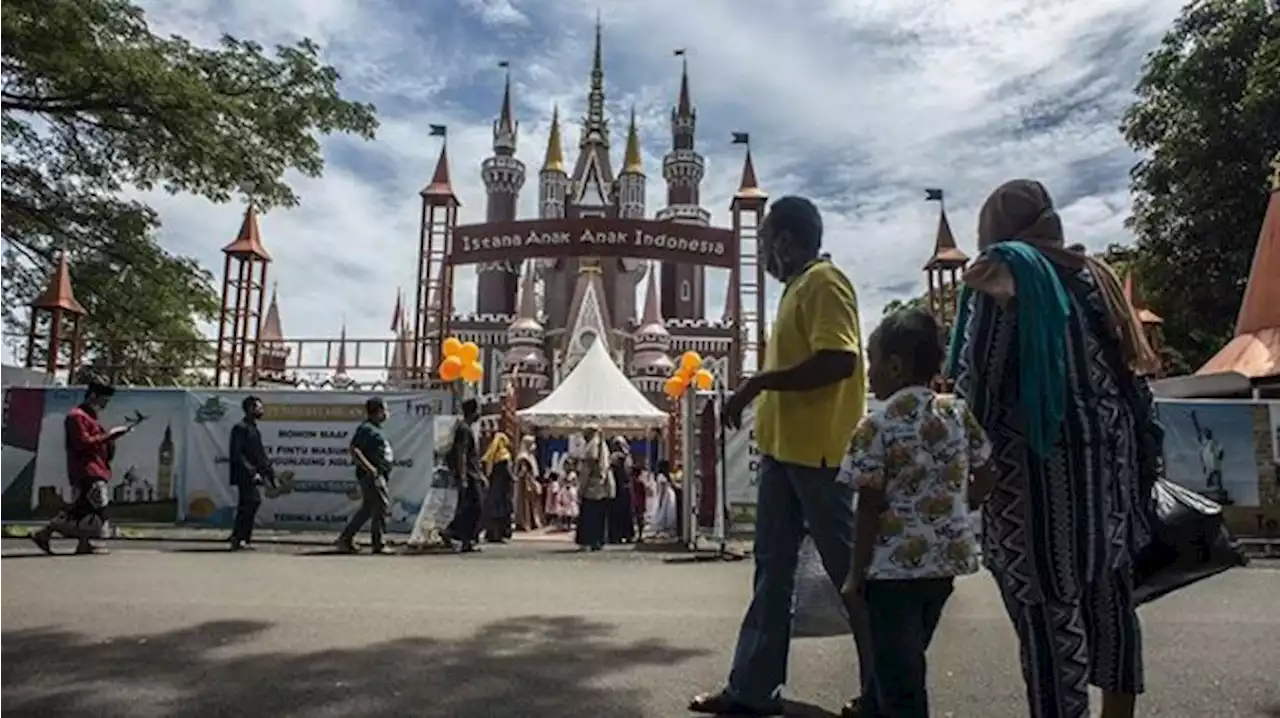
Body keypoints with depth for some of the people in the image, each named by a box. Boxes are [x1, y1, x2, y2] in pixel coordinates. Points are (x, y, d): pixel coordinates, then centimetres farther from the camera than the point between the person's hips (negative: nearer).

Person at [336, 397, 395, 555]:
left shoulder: (375, 429, 19)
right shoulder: (366, 428, -12)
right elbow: (352, 449, -21)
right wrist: (369, 468, -24)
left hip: (379, 475, 10)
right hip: (371, 475, -10)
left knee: (367, 509, 13)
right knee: (381, 505, -8)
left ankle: (345, 540, 20)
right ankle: (379, 544, -2)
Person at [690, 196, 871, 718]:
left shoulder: (823, 281, -11)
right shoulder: (796, 289, 18)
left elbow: (839, 361, -24)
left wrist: (757, 382, -20)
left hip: (819, 452, -10)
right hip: (784, 450, 10)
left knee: (848, 569, 2)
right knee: (772, 570, 11)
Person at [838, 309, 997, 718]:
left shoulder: (876, 426, -16)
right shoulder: (958, 412, 1)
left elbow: (869, 508, -15)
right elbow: (986, 480, 7)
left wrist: (856, 575, -6)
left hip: (896, 566, -7)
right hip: (945, 559, 7)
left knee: (897, 676, 5)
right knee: (901, 664, 22)